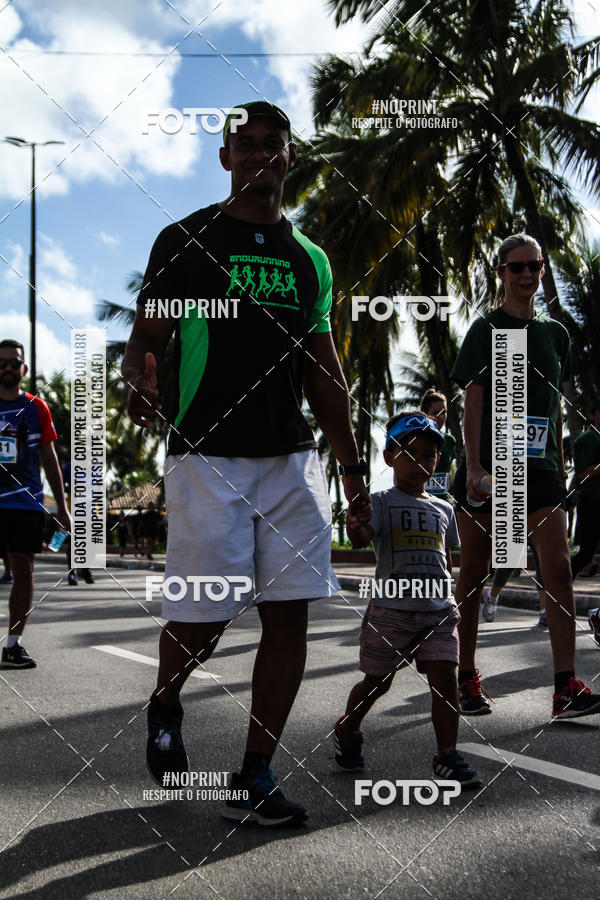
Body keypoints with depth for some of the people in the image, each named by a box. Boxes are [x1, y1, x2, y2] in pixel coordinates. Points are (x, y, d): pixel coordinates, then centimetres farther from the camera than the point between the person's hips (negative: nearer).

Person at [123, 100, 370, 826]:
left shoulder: (309, 259, 17)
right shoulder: (186, 240, 4)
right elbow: (145, 340, 1)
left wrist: (351, 463, 14)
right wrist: (139, 383, -23)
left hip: (291, 459, 4)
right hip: (207, 457, -4)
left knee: (289, 616, -1)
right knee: (201, 615, -5)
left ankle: (254, 780, 10)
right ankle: (164, 706, 30)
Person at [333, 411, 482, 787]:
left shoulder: (443, 509, 13)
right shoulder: (381, 502, -3)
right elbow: (362, 539, -20)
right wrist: (355, 525, -42)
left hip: (439, 610, 4)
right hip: (391, 609, -4)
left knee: (445, 678, -6)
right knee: (378, 680, 8)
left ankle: (448, 755, 2)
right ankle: (347, 729, 34)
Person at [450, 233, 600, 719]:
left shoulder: (556, 333, 13)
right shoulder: (486, 328, 1)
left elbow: (555, 404, 17)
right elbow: (474, 400, -6)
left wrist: (561, 464, 14)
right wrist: (474, 464, -15)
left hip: (538, 466, 4)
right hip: (488, 463, -3)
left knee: (559, 567, -10)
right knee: (475, 571, 4)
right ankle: (467, 679, 16)